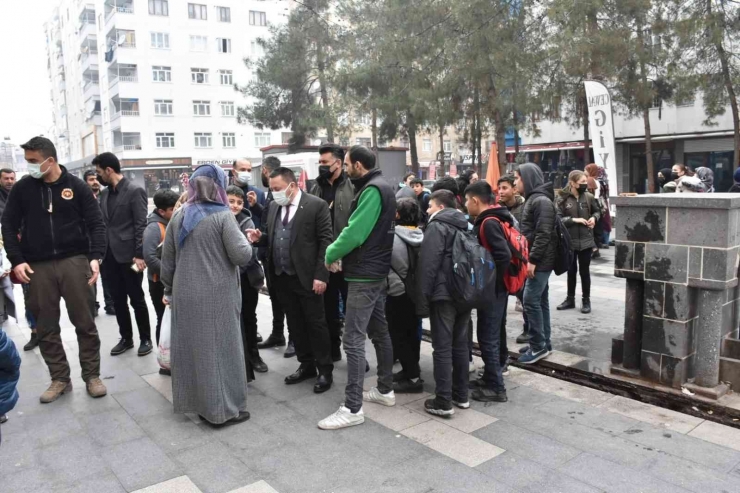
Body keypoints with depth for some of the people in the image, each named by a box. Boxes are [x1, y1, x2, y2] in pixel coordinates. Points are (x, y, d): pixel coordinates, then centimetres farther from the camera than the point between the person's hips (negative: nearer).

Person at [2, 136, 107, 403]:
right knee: (46, 327, 7)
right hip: (37, 266, 2)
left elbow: (96, 224, -1)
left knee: (84, 323, 3)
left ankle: (92, 375, 15)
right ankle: (60, 378, 19)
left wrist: (95, 257, -13)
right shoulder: (22, 188, 5)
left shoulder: (76, 186, -1)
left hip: (74, 261, -2)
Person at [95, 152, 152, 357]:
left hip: (129, 255, -6)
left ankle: (146, 339, 16)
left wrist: (140, 254, -18)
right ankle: (126, 338, 24)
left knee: (137, 299, 3)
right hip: (110, 255, 7)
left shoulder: (135, 191, -10)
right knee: (118, 300, 12)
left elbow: (141, 225, -14)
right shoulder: (104, 193, 12)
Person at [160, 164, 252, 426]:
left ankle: (197, 401, 26)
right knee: (219, 347, 3)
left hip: (185, 294, 6)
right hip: (217, 295, -5)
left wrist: (169, 290, 19)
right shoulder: (222, 215, -11)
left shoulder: (178, 216, 6)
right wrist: (242, 238, 4)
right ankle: (223, 407, 10)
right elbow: (242, 256, -15)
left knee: (191, 345, 15)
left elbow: (167, 259, 10)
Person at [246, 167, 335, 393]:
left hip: (307, 276, -6)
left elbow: (325, 242, -12)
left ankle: (324, 370, 15)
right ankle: (306, 365, 28)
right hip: (282, 276, 6)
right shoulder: (274, 206, 10)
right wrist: (260, 238, -5)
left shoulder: (316, 205, -9)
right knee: (295, 324, 14)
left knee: (316, 323, 3)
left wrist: (321, 275, -17)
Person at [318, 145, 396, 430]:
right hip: (377, 272, 11)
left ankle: (352, 409, -3)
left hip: (365, 275, -11)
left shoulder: (372, 190, -17)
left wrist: (331, 254, -8)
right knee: (379, 333, 17)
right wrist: (343, 254, 3)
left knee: (353, 340, -8)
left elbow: (355, 232, -24)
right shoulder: (378, 187, 15)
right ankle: (385, 391, 28)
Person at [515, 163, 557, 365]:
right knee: (541, 300, 12)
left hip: (540, 261, -10)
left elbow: (543, 234, -22)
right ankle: (544, 343, 19)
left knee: (531, 300, -9)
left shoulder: (541, 200, -15)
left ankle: (538, 346, -1)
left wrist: (532, 260, -22)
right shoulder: (533, 199, 16)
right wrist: (529, 259, 18)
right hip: (537, 260, 10)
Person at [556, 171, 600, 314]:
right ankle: (570, 299, 28)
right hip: (569, 241, -1)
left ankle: (586, 301, 20)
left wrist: (594, 217, -5)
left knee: (584, 271, 8)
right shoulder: (562, 199, -8)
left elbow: (597, 211, 15)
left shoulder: (589, 197, -1)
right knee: (571, 271, 14)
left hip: (586, 240, 1)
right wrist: (574, 219, -20)